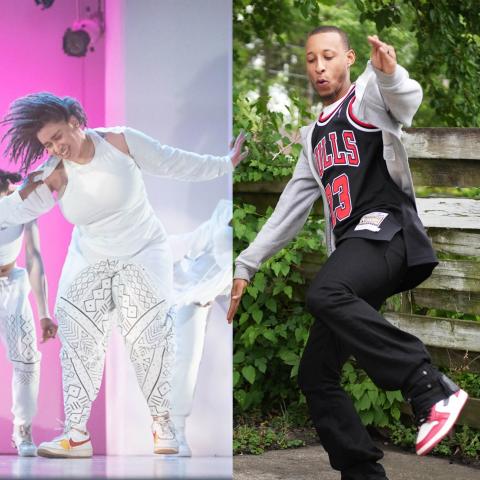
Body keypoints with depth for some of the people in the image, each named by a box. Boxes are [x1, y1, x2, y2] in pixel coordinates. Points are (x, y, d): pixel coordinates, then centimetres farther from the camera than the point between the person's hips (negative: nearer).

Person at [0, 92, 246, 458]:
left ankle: (163, 425, 2)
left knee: (148, 339, -11)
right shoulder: (55, 174, -8)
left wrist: (226, 164, -6)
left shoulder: (120, 142, -14)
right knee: (79, 342, -8)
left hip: (142, 255, -2)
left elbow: (175, 163, -6)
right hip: (89, 263, 3)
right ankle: (76, 435, -7)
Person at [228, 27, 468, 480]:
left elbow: (407, 100, -19)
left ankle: (432, 389, -40)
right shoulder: (316, 137, 28)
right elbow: (291, 208, 30)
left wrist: (390, 73, -44)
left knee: (325, 294, -38)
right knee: (315, 375, 0)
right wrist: (244, 267, 25)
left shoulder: (368, 93, 6)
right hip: (351, 247, 8)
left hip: (385, 228, -8)